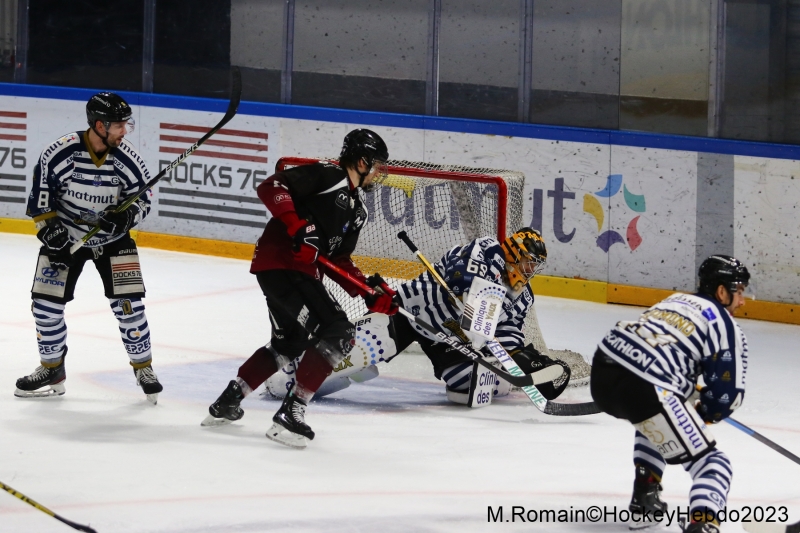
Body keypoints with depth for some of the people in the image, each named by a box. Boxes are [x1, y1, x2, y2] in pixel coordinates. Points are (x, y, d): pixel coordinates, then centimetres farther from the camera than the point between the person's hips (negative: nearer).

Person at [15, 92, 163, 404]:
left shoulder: (127, 159, -15)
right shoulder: (60, 153, -22)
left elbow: (143, 200, -5)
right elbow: (39, 195, -11)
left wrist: (127, 216, -25)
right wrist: (49, 229, -19)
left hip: (113, 239, 1)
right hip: (64, 236, 0)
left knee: (128, 302, -10)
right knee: (46, 302, -4)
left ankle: (143, 368, 8)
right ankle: (52, 370, 16)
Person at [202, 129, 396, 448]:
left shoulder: (357, 209, 19)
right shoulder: (327, 175, -8)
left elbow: (338, 260, 20)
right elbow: (271, 187, -18)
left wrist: (370, 296, 9)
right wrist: (299, 226, -28)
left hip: (303, 272, 10)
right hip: (280, 263, -10)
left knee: (289, 343, 26)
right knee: (337, 333, -16)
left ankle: (226, 403, 37)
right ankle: (290, 414, -17)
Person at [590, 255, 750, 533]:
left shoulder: (676, 300, 29)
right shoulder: (725, 325, 6)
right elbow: (728, 394, 2)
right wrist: (701, 414, 19)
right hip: (643, 389, -8)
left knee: (655, 420, 42)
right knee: (711, 464, -5)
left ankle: (645, 492, 41)